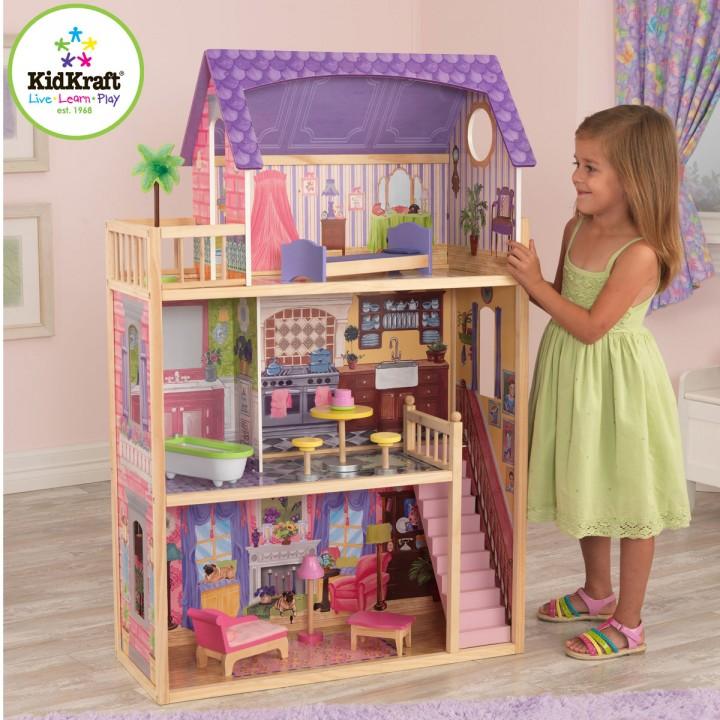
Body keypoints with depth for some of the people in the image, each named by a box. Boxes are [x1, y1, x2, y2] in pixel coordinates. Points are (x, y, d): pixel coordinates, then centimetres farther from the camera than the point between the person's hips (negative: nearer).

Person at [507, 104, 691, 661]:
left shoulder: (639, 254, -23)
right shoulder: (577, 229, 1)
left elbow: (591, 326, -24)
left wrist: (536, 282, -22)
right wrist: (528, 277, -5)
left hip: (616, 381, -8)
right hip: (574, 377, 8)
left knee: (629, 502, 5)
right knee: (587, 491, 22)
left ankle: (628, 625, 17)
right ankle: (597, 593, 41)